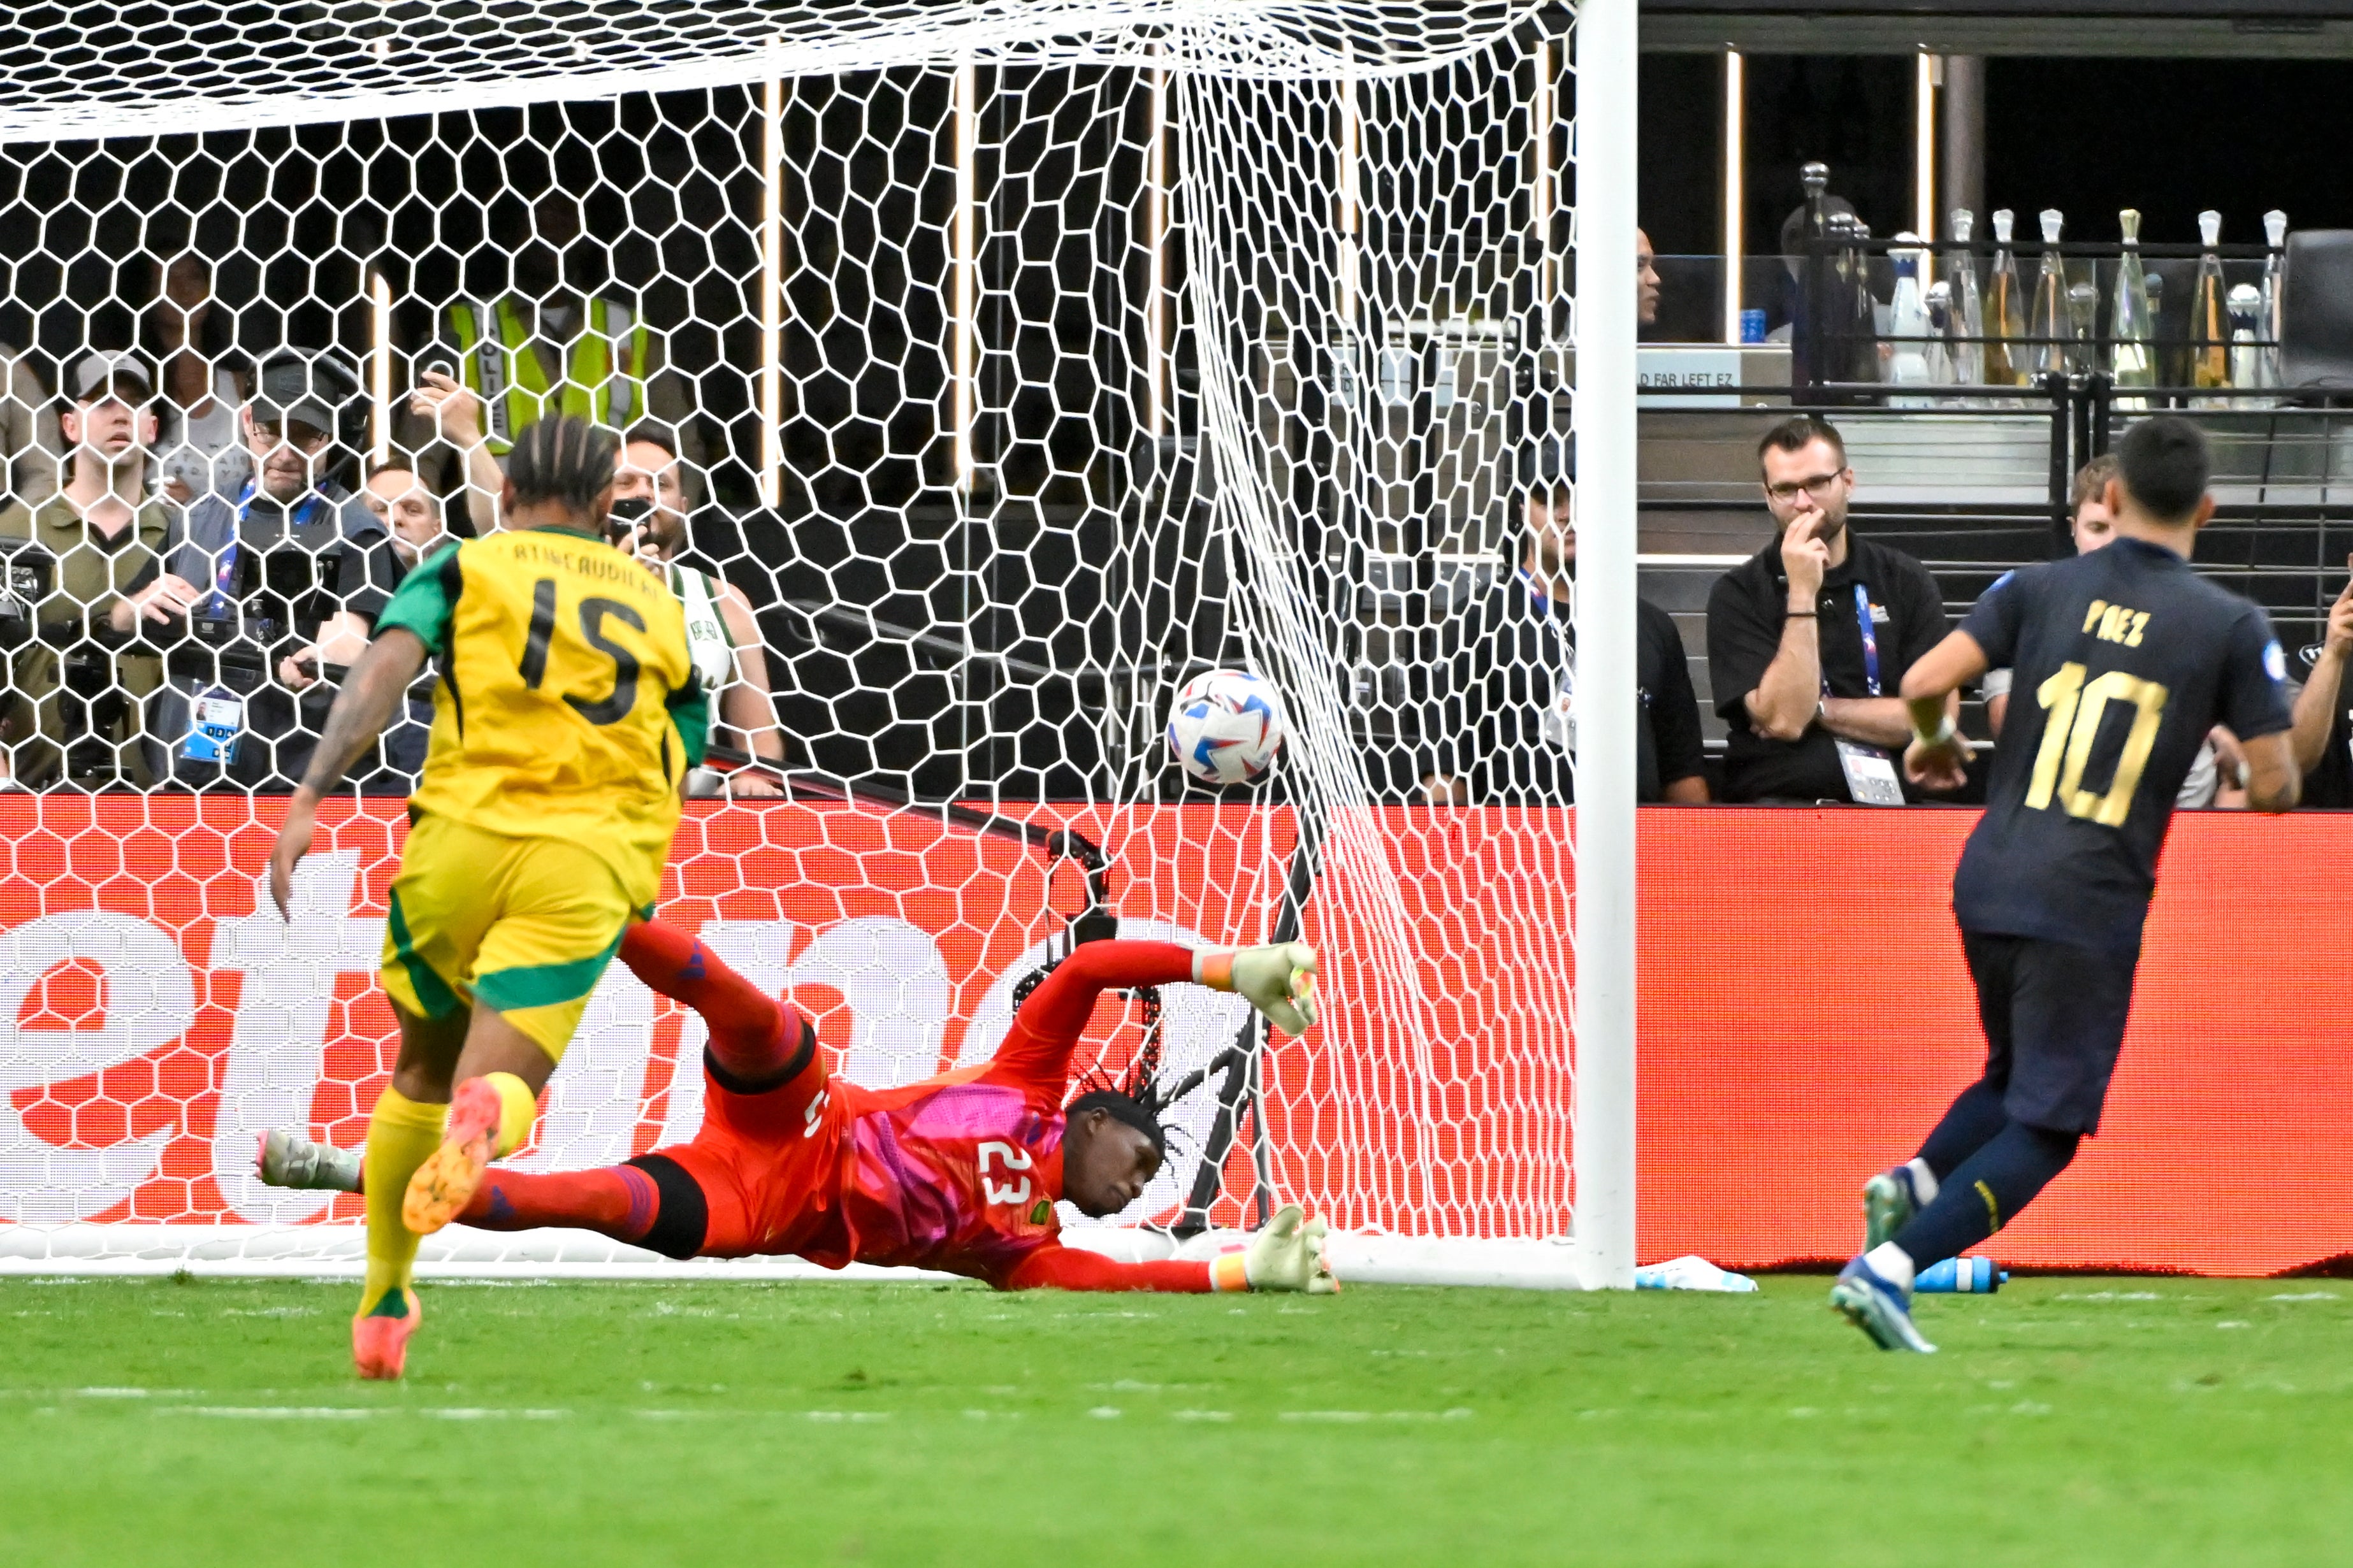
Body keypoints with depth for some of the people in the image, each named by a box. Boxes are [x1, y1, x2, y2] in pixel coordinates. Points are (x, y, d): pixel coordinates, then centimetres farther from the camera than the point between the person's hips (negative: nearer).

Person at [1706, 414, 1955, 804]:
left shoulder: (1906, 582, 11)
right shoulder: (1738, 594, 5)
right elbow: (1783, 720, -8)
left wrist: (1819, 710, -2)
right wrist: (1802, 594, -9)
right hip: (1776, 805, -2)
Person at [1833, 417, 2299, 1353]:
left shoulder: (2041, 589, 4)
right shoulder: (2232, 626, -2)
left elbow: (1924, 683, -6)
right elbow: (2277, 785, -2)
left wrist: (1935, 742, 16)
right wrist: (2238, 794, 21)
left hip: (1986, 887, 4)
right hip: (2091, 904, -4)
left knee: (2019, 1078, 26)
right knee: (2046, 1126, 2)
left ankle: (1916, 1180, -1)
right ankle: (1892, 1263, -16)